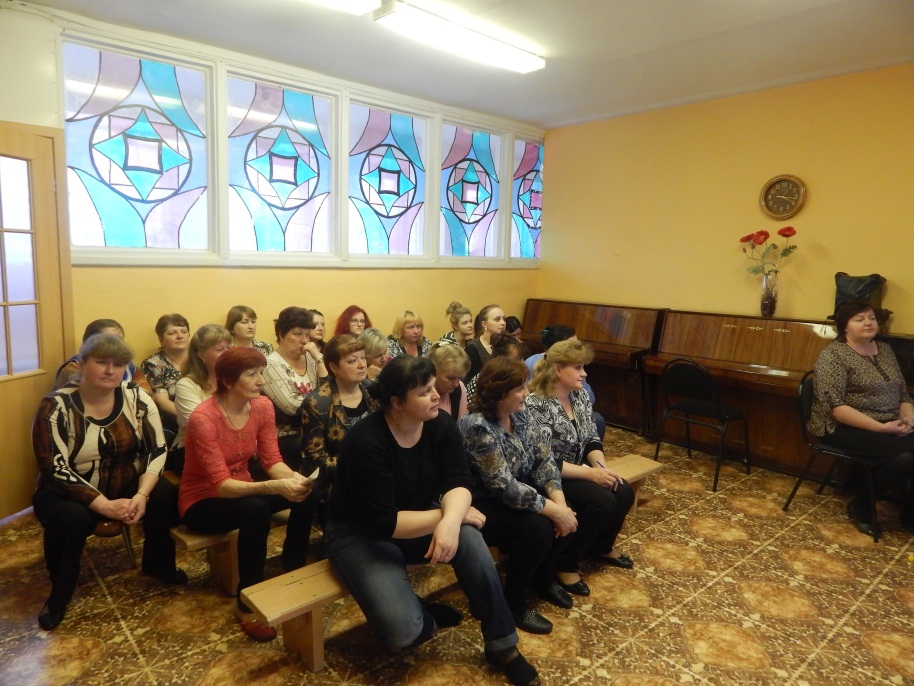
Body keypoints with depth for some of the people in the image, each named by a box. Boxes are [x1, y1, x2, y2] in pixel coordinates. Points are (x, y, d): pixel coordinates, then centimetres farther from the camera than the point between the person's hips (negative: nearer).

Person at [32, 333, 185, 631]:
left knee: (167, 497, -22)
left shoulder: (137, 398, -8)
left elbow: (157, 451, -9)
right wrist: (104, 505, -29)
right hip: (70, 493, -2)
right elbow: (55, 469, -21)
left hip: (127, 485, 3)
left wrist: (142, 494, -25)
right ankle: (60, 592, -4)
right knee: (68, 519, -33)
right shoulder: (56, 406, -16)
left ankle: (158, 565, 6)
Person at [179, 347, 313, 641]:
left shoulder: (262, 406, -9)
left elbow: (272, 461, -9)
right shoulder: (203, 418, -27)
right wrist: (275, 487, -45)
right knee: (256, 509, -36)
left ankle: (291, 570, 3)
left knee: (305, 494, -19)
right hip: (202, 502, -6)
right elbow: (221, 485, -31)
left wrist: (293, 478, -32)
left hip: (242, 490, 6)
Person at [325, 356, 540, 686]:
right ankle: (430, 618, 13)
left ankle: (503, 646, -8)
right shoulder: (366, 443, -28)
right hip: (362, 534, -4)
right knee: (404, 630, -26)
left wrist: (451, 519, -39)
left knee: (468, 539, -28)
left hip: (419, 519, 5)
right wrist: (448, 513, -24)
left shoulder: (440, 424, -11)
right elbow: (386, 523, -28)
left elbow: (458, 482, -17)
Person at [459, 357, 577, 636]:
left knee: (567, 514, -10)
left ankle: (542, 577, 17)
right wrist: (554, 511, -27)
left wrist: (559, 501, -19)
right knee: (538, 527, -27)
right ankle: (513, 601, -3)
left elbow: (543, 457, -4)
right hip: (482, 504, -8)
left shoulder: (518, 414, -3)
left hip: (515, 493, 8)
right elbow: (505, 488, -31)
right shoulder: (478, 426, -29)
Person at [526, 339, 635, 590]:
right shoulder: (536, 405, -24)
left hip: (578, 471, 8)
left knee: (624, 492, -7)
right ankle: (565, 564, -5)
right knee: (602, 501, -23)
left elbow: (592, 440, 8)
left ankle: (602, 546, 20)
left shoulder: (580, 396, 2)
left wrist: (602, 466, -12)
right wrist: (590, 473, -26)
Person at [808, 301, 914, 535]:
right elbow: (835, 407, -18)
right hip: (847, 428, -6)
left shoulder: (885, 350, 14)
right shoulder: (833, 354, -10)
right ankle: (861, 504, -6)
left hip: (890, 426, 6)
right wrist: (882, 427, -22)